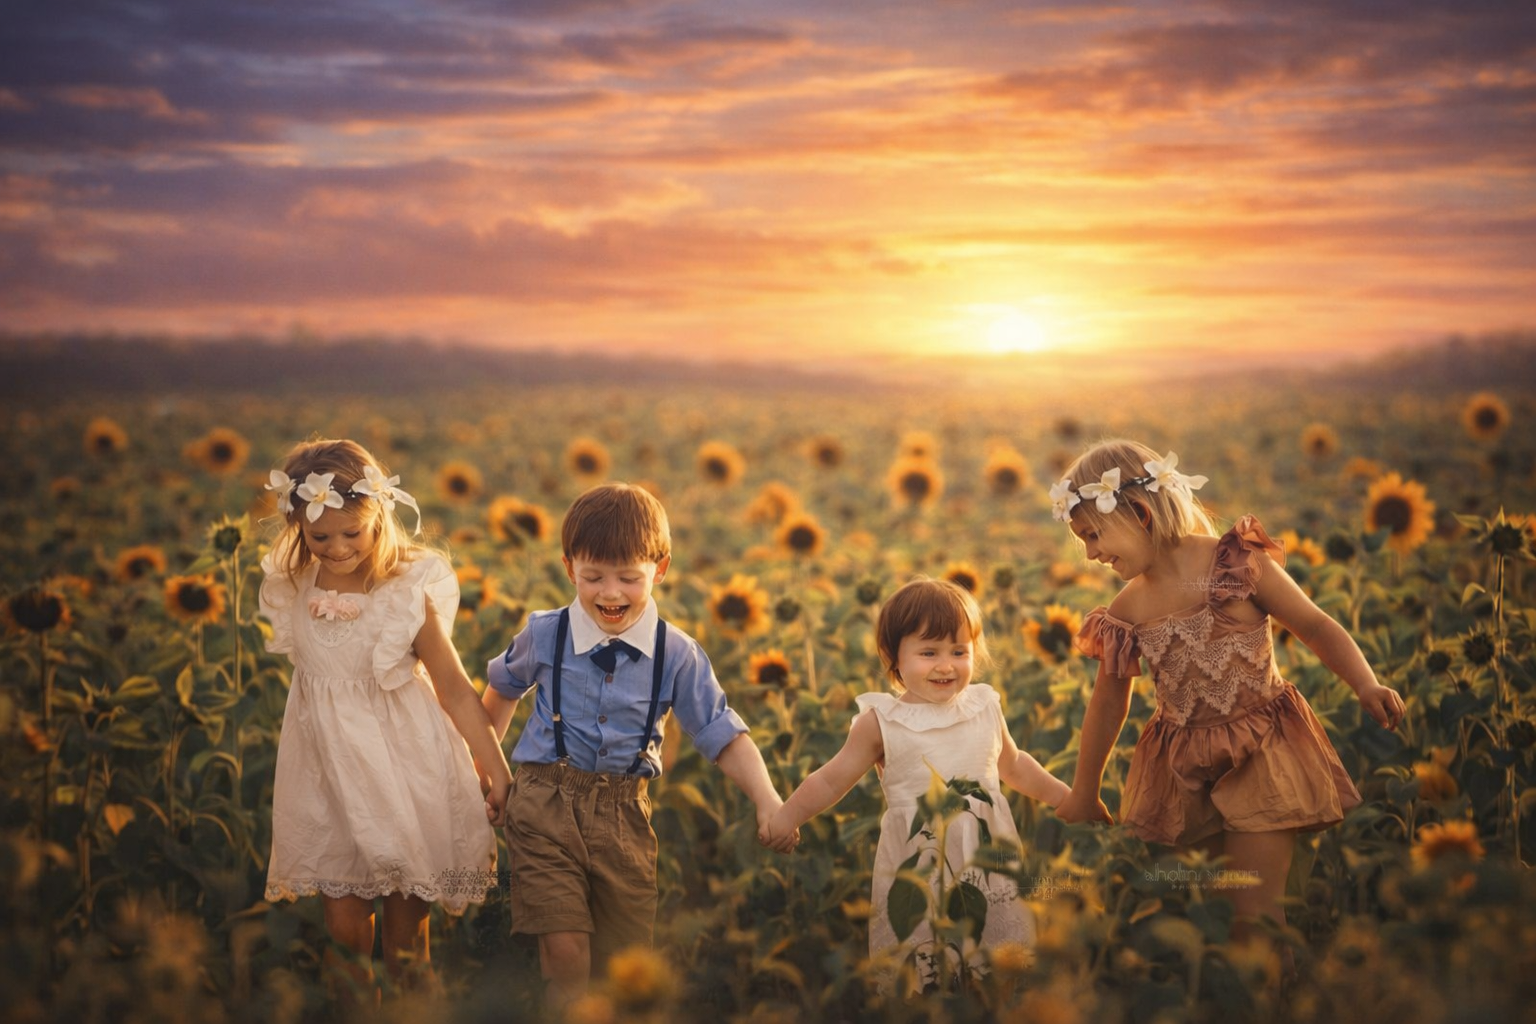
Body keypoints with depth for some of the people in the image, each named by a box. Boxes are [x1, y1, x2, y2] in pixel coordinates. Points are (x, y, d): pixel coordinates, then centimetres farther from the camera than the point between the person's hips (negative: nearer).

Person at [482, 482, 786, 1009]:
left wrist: (767, 801, -17)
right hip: (546, 806, -1)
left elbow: (724, 736, -3)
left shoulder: (677, 655, -4)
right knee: (566, 954, -13)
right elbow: (502, 688, 19)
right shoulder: (544, 636, -2)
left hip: (623, 811, 1)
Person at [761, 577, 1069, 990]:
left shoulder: (985, 708, 6)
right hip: (915, 870, -3)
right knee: (914, 978, 0)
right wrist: (785, 817, -9)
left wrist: (1065, 796, 27)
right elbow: (832, 780, 0)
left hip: (990, 866, 3)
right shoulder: (881, 722, -4)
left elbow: (1015, 765, 24)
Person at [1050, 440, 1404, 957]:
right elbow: (1108, 702, 14)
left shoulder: (1236, 563, -10)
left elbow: (1316, 627, -3)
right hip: (1184, 773, 4)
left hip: (1262, 758, -4)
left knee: (1254, 913, -6)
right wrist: (1083, 794, 22)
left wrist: (1367, 687, -20)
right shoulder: (1124, 614, 1)